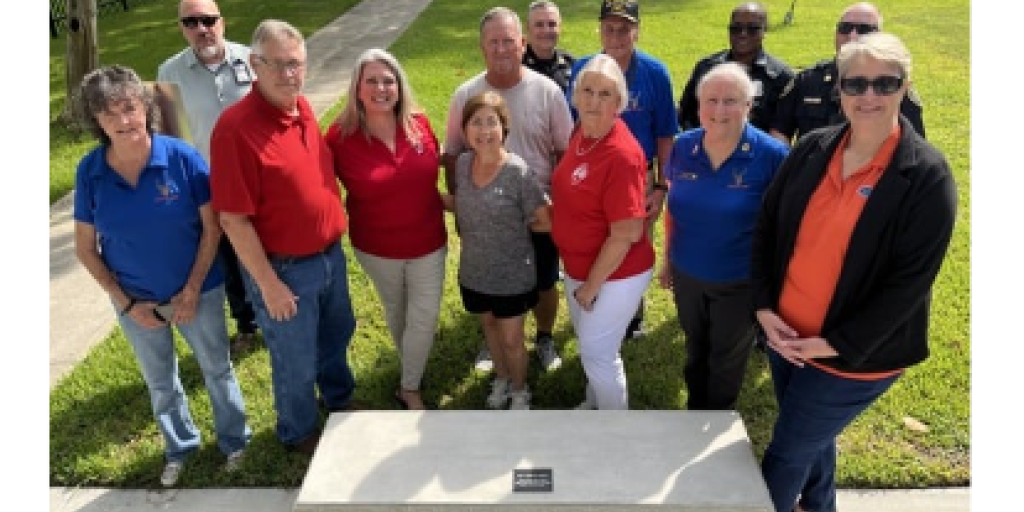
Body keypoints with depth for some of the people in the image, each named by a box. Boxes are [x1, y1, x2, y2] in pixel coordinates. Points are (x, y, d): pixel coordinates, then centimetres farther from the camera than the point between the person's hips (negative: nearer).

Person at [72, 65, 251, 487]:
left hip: (198, 291, -2)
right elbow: (85, 248, -5)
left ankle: (235, 442, 40)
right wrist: (126, 302, -9)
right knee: (160, 382, 22)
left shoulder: (182, 157, -19)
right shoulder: (90, 171, -13)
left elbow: (211, 227, -13)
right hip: (136, 300, 2)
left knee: (217, 369, 16)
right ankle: (180, 446, 46)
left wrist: (192, 290, -14)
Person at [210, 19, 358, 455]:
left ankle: (339, 399, 56)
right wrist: (268, 284, -18)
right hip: (283, 268, -7)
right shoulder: (235, 126, -24)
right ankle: (299, 431, 42)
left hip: (329, 253, 7)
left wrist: (334, 233, 13)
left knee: (337, 336, 28)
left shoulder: (302, 107, -1)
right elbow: (234, 220, -22)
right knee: (296, 362, 15)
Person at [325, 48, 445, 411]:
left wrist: (446, 200, 11)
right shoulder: (341, 136, -18)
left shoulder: (419, 123, -11)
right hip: (377, 248, -1)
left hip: (428, 244, 1)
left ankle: (409, 389, 26)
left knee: (425, 317, 5)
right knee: (396, 313, 21)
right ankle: (411, 370, 47)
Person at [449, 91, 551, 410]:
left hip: (512, 276, -4)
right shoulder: (462, 164, -7)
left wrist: (515, 227, -6)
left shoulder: (519, 172, -22)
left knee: (512, 339, 12)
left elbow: (546, 223, -16)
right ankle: (501, 378, 51)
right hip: (474, 272, 4)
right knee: (489, 327, 25)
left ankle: (519, 389, 40)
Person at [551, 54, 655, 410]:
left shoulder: (621, 154, -28)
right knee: (589, 346, 26)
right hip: (579, 267, 8)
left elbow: (627, 234, -26)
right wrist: (555, 210, 2)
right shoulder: (582, 133, -2)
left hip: (615, 276, -8)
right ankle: (594, 405, 51)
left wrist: (591, 286, -18)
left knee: (598, 354, 6)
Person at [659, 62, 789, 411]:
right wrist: (668, 259, 10)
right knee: (695, 350, 25)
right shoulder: (683, 147, -8)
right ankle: (694, 411, 50)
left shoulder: (772, 155, -20)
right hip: (687, 276, 3)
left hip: (739, 284, -3)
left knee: (726, 359, 19)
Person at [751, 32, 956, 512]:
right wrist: (764, 307, -8)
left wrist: (834, 344, -18)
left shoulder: (927, 175, -15)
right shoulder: (812, 148, -3)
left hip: (856, 356, -4)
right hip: (784, 333, 5)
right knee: (811, 439, 25)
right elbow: (767, 226, 2)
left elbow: (910, 280, -17)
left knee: (786, 454, 7)